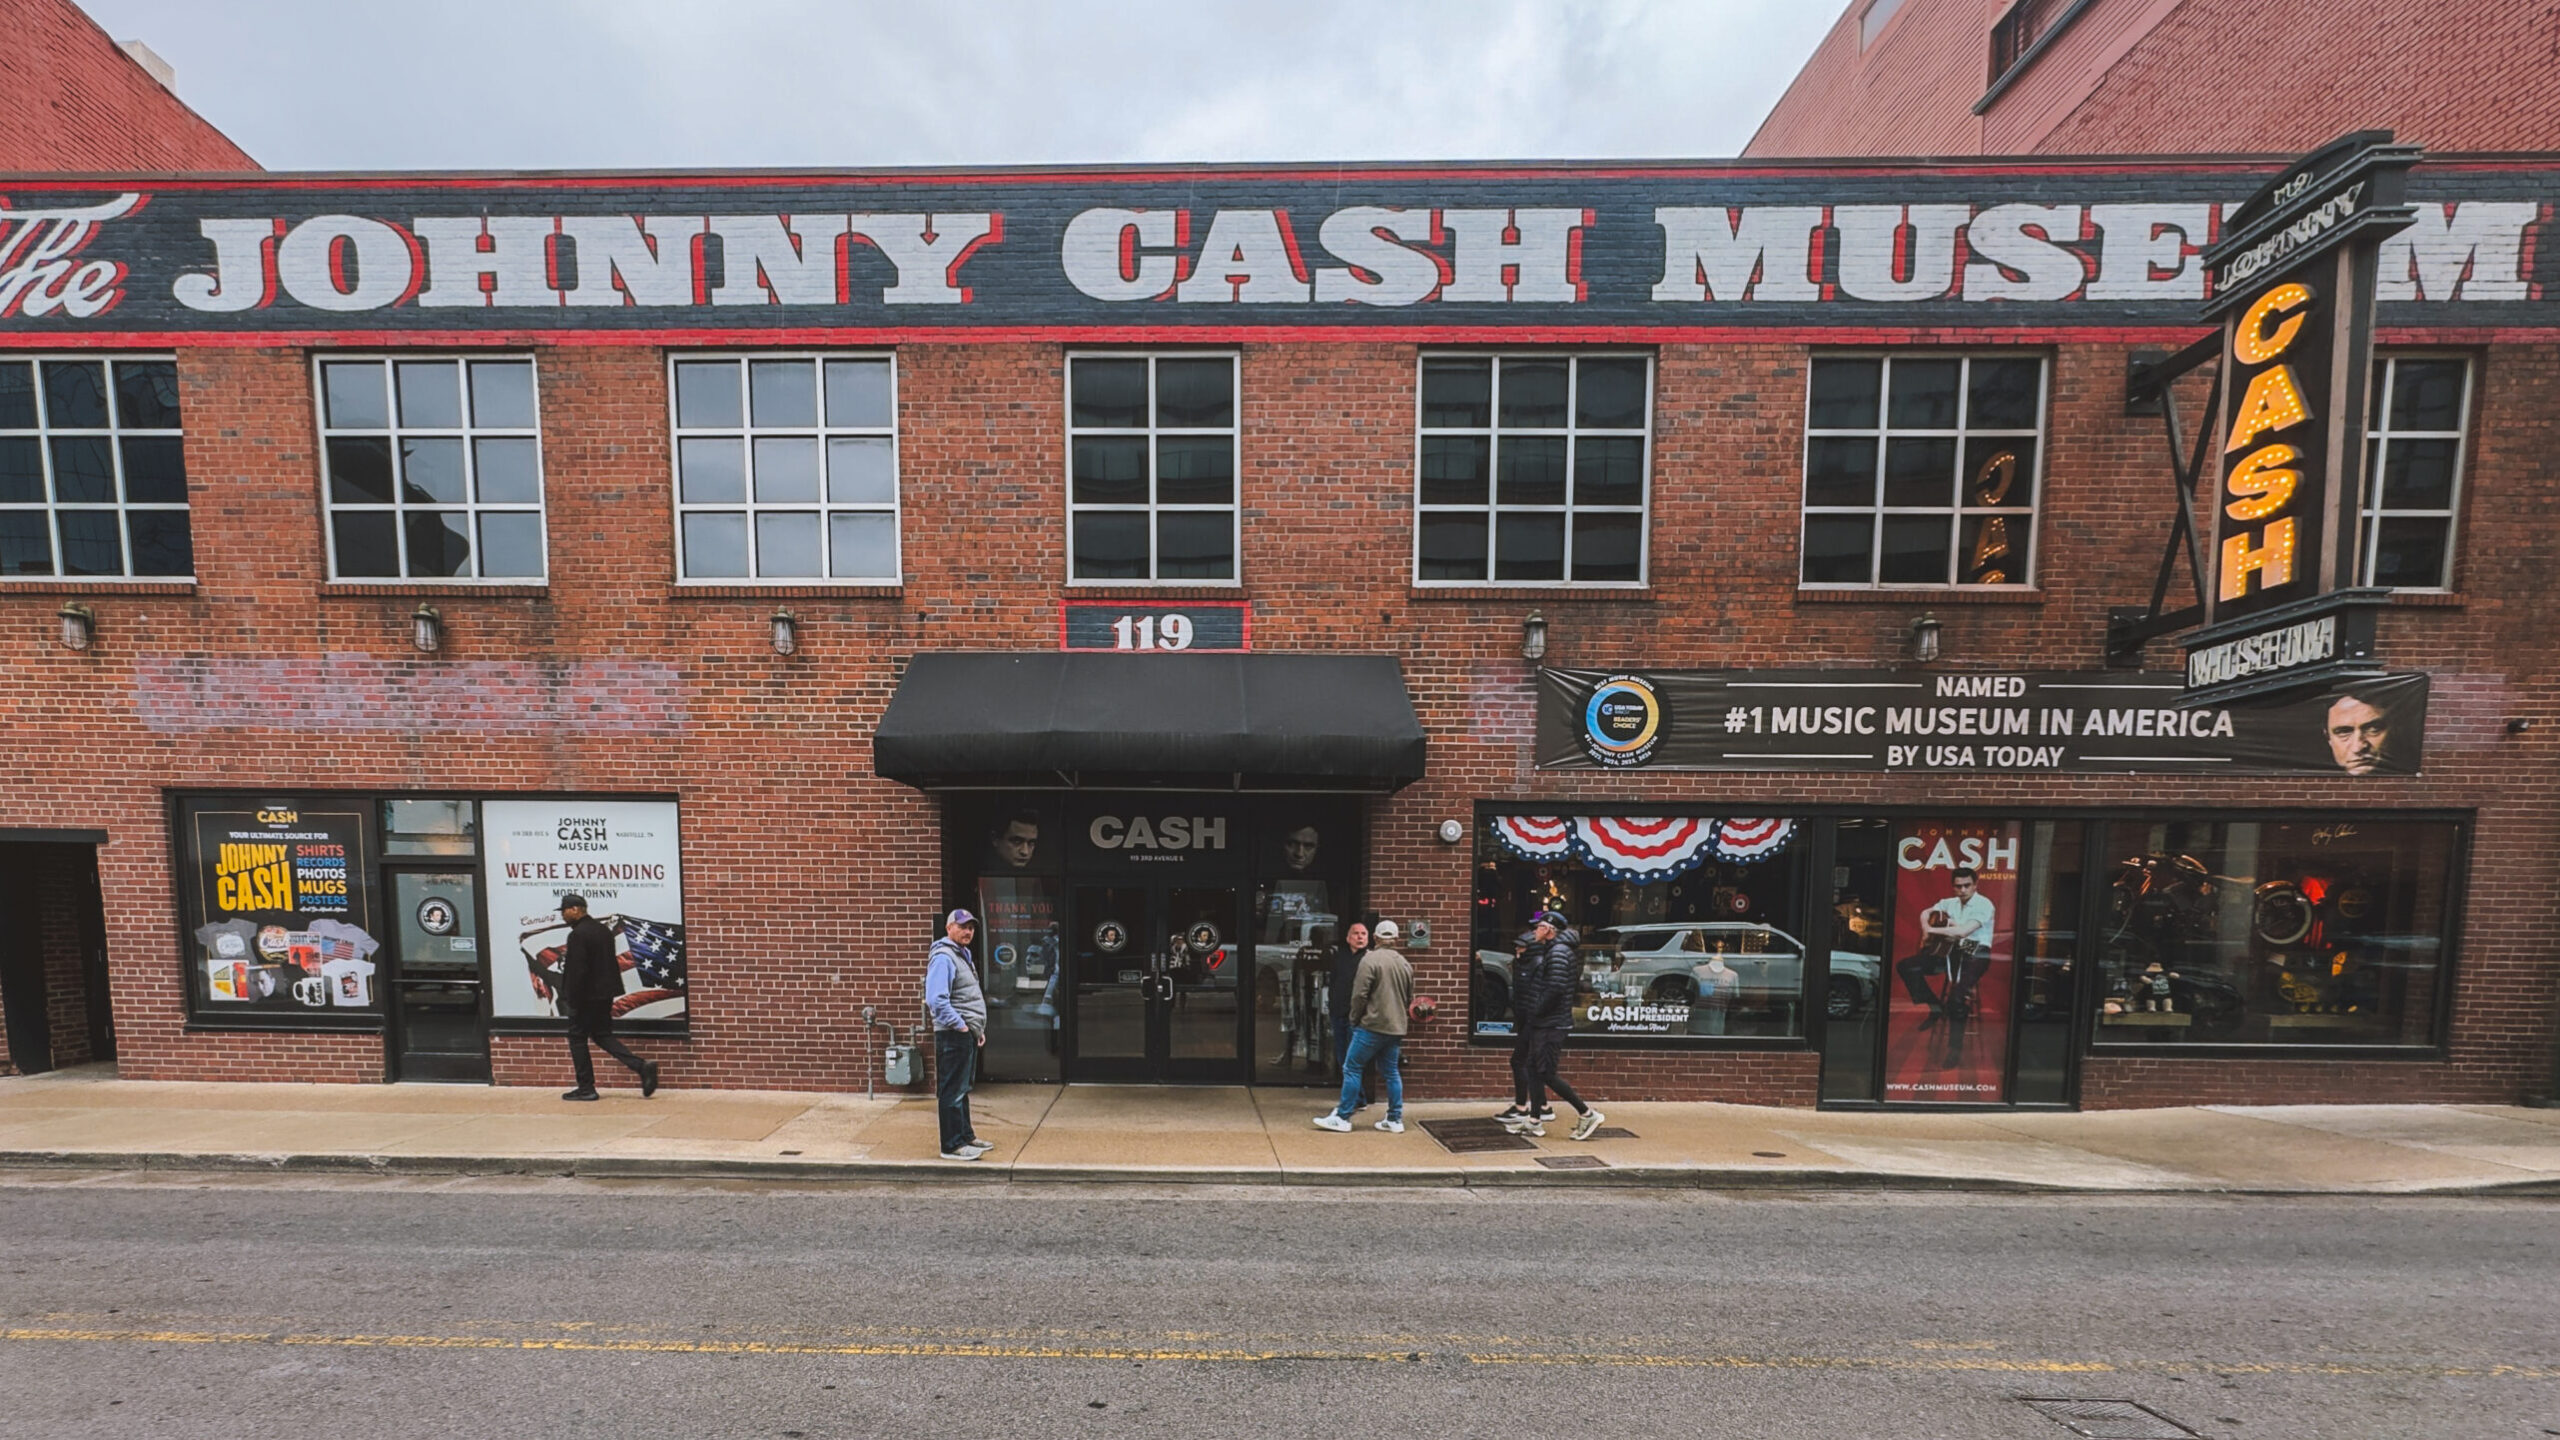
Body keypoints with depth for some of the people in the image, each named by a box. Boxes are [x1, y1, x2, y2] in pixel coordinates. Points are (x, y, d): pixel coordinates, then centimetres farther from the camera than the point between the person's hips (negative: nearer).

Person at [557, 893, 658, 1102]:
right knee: (603, 1035, 13)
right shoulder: (602, 929, 12)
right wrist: (610, 993, 18)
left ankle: (586, 1088, 12)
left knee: (577, 1038, 6)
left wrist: (572, 1000, -14)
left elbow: (577, 970, -20)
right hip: (605, 994, 8)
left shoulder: (578, 934, -16)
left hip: (587, 996, -8)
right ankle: (642, 1066, -2)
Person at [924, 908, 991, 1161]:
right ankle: (952, 1146, 4)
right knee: (953, 1091, -3)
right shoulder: (943, 957, -16)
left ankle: (966, 1137, 28)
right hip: (953, 1035, -10)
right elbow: (936, 1000, -25)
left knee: (963, 1089, 18)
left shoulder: (962, 954, 17)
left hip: (967, 1034, 10)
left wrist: (978, 1028, 19)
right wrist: (960, 1026, -20)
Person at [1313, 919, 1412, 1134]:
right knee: (1391, 1072, 14)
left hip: (1372, 1025, -7)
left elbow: (1359, 995, -14)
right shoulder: (1405, 964, 11)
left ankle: (1342, 1117, 2)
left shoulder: (1370, 959, -12)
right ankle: (1395, 1120, 16)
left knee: (1352, 1068, 0)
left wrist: (1354, 1019, -1)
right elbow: (1409, 999, 19)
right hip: (1395, 1028, 7)